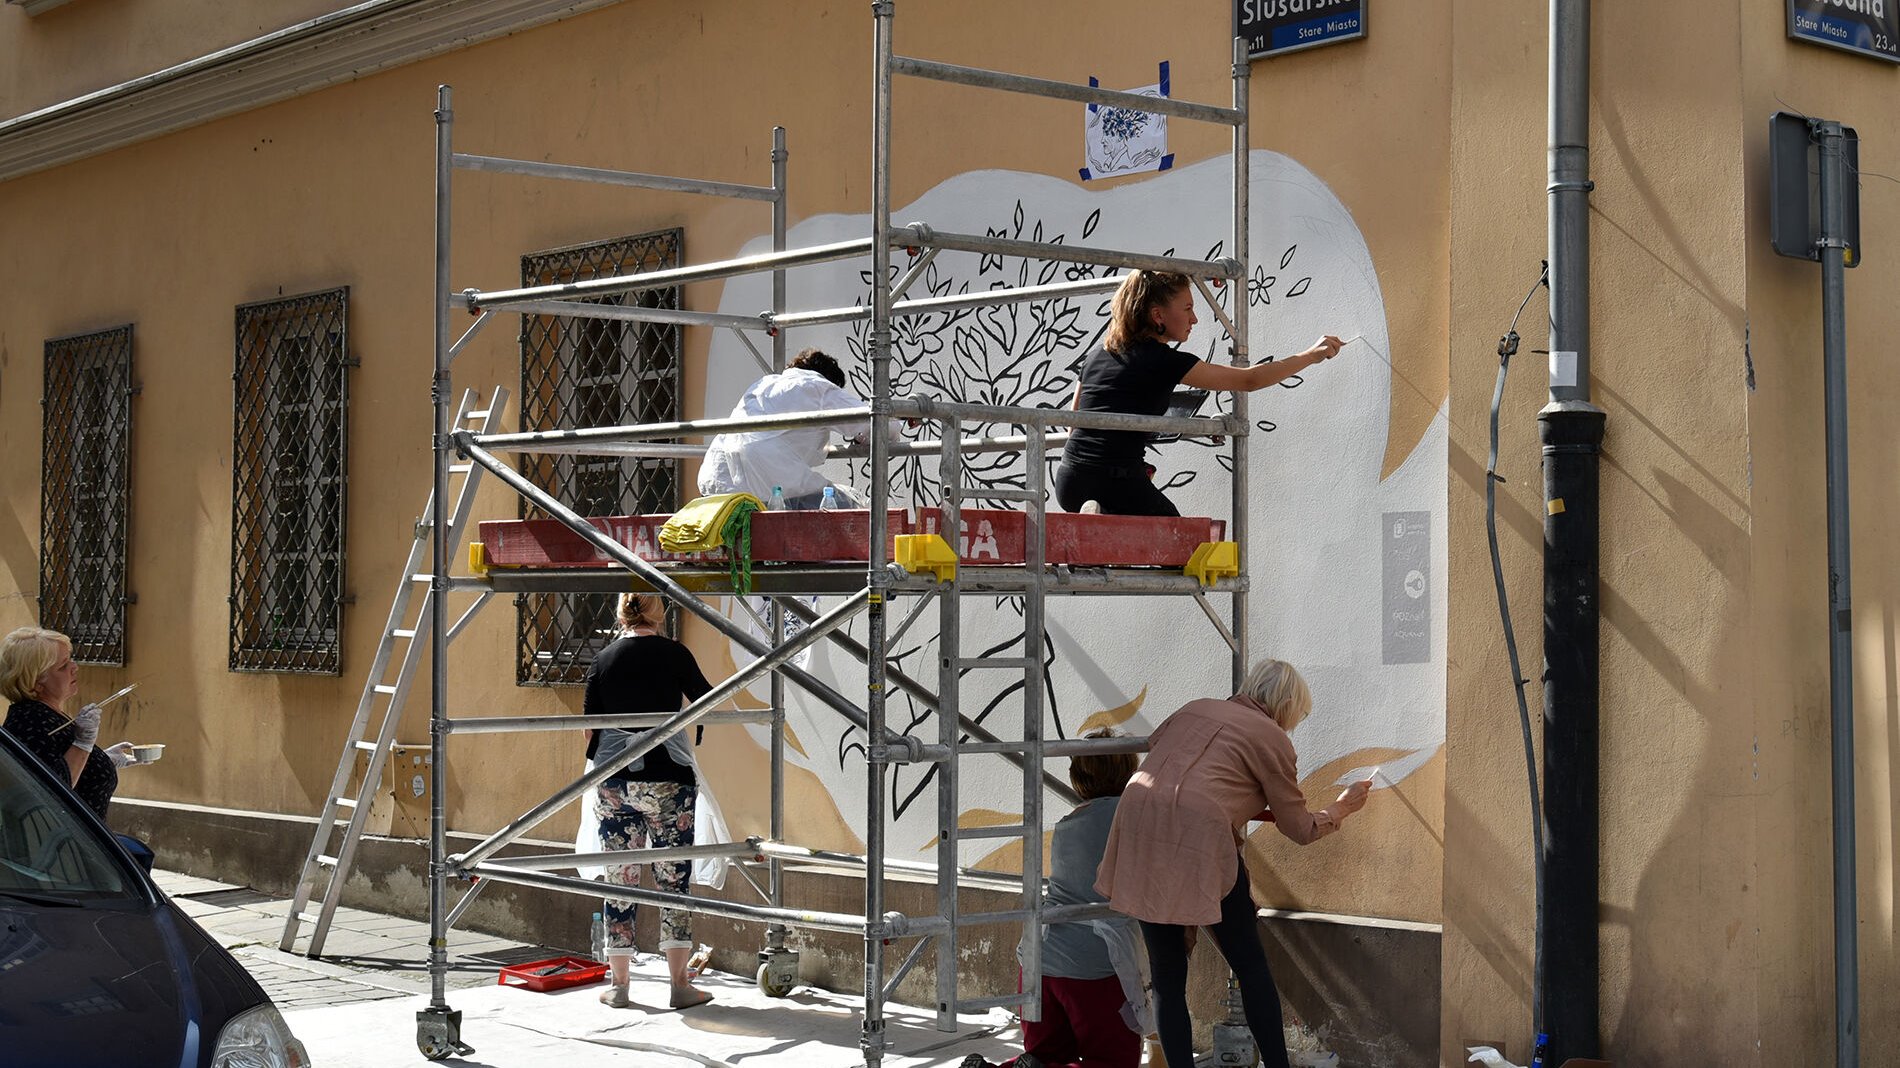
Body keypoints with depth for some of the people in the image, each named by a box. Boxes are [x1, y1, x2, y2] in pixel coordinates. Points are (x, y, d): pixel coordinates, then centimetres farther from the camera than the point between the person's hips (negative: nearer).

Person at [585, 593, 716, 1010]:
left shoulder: (604, 659, 5)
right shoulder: (672, 653, -2)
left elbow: (589, 725, 9)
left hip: (613, 783, 3)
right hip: (667, 779, -3)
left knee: (619, 881, 7)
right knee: (673, 880, 2)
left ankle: (618, 984, 12)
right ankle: (680, 983, 2)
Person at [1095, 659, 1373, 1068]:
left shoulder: (1194, 709, 24)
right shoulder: (1272, 738, 10)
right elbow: (1299, 828, 15)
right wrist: (1338, 810, 37)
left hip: (1137, 816, 5)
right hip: (1198, 835, -5)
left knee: (1167, 974, 11)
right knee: (1250, 966, 11)